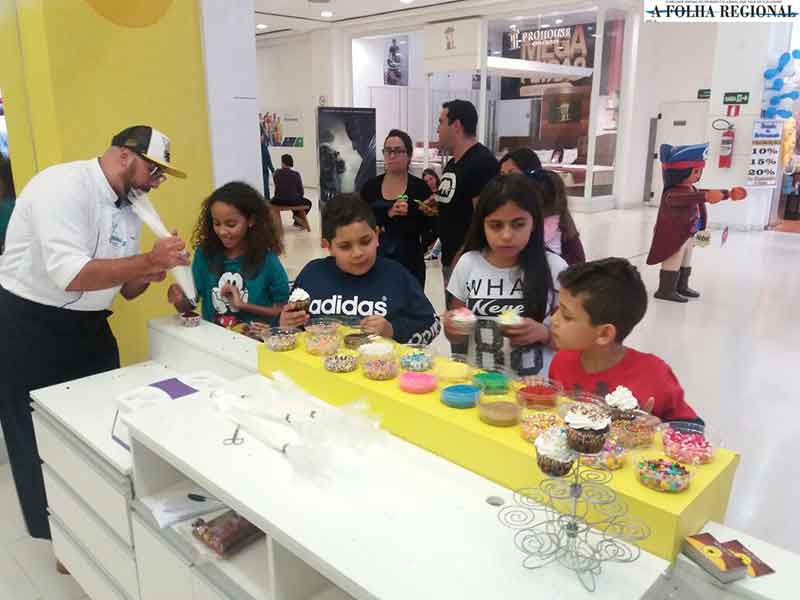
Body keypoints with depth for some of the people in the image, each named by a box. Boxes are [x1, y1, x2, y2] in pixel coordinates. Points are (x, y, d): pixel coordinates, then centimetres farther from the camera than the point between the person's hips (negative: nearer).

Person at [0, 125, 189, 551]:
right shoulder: (63, 185, -21)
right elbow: (71, 275, -32)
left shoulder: (128, 207, 5)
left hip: (87, 326, 8)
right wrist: (148, 260, -30)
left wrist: (147, 275, -12)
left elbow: (124, 289, 9)